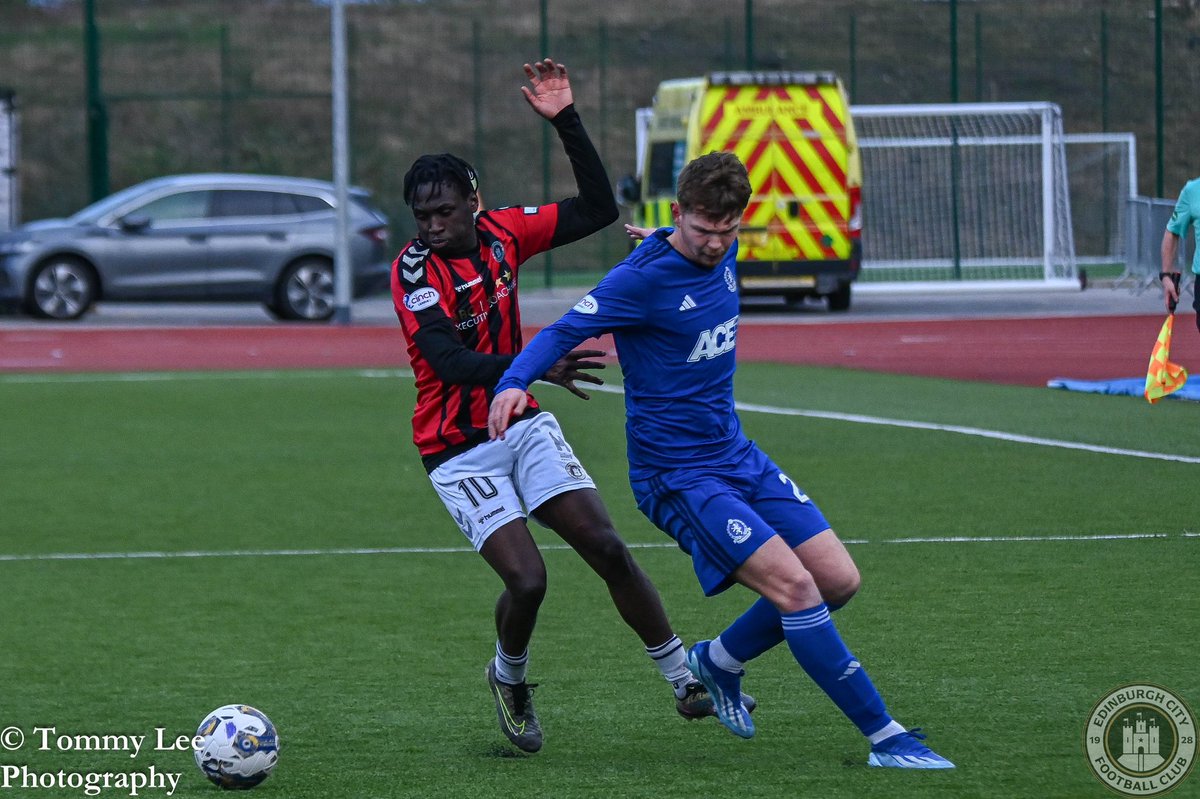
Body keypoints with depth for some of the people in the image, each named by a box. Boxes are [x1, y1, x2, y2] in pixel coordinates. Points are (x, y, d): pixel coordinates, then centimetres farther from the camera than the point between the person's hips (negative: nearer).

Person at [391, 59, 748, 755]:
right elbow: (451, 364, -33)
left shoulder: (502, 233, -3)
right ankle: (509, 679, 14)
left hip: (524, 427, 5)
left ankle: (686, 680, 6)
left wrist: (567, 121, -10)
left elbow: (599, 209, 0)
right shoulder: (414, 273, -19)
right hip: (461, 454, -5)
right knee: (526, 580, -17)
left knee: (609, 549, -4)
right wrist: (537, 366, -47)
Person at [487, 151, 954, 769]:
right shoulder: (643, 279, -18)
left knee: (838, 580, 1)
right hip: (677, 475, -8)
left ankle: (718, 661, 24)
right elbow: (562, 332, -19)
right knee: (794, 585, -20)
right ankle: (885, 738, -15)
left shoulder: (724, 255, 3)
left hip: (739, 457, 8)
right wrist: (514, 383, -33)